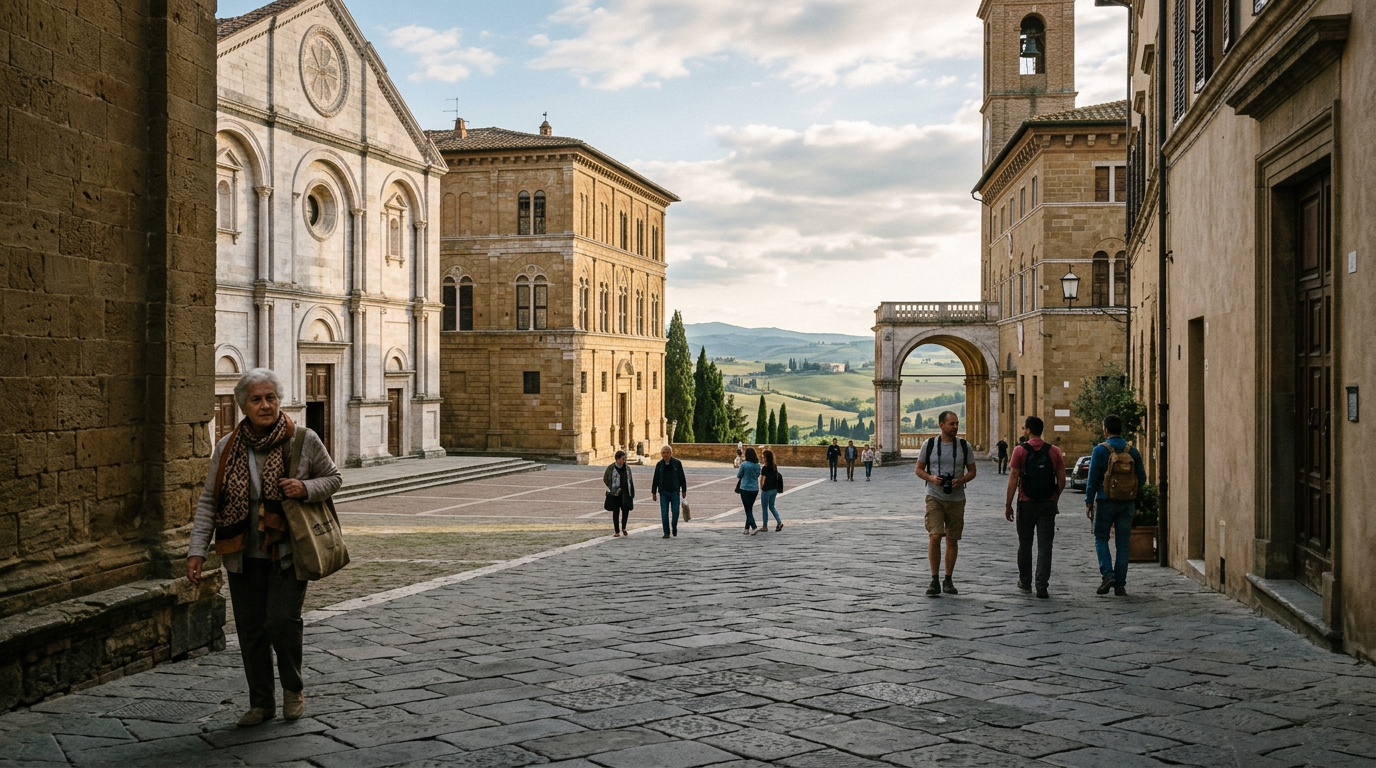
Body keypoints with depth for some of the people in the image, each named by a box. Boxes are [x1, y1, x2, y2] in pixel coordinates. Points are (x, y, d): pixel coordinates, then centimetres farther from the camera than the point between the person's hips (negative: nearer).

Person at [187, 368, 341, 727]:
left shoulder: (304, 441, -5)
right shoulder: (227, 447, 1)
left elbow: (333, 477, 7)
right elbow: (208, 501, 4)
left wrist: (306, 488, -14)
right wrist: (197, 550, -3)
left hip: (288, 553, -3)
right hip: (243, 556, 3)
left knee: (282, 620, -12)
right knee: (250, 629, 7)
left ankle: (294, 688, 16)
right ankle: (261, 702, 24)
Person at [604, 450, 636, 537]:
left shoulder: (627, 468, 9)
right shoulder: (611, 468, -3)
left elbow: (630, 481, 14)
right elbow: (605, 479, 3)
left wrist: (632, 494, 9)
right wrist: (612, 489, -4)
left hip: (625, 493, 3)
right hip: (615, 494, -2)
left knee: (626, 509, -11)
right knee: (616, 512, 0)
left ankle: (623, 528, 10)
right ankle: (616, 531, 10)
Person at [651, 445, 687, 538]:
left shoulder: (677, 463, -1)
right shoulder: (659, 465, 4)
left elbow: (682, 478, 2)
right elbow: (655, 480, 7)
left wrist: (684, 491, 1)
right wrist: (654, 492, 5)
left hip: (675, 492, -1)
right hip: (663, 492, 2)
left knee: (675, 511, -4)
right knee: (664, 513, -2)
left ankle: (674, 528, 22)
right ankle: (666, 532, 6)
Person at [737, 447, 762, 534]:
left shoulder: (744, 464, -14)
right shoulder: (757, 465, 1)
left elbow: (739, 476, -2)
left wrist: (739, 467, 12)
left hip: (745, 489, -5)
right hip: (755, 489, 5)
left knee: (748, 509, -3)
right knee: (750, 509, 16)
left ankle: (754, 527, -18)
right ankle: (747, 528, 21)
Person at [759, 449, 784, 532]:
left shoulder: (765, 468, -17)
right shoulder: (775, 467, 2)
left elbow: (762, 479, -14)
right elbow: (777, 477, 6)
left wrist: (761, 487, 5)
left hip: (766, 490, -6)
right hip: (774, 489, 6)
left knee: (764, 508, 8)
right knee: (772, 507, 20)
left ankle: (765, 526, 15)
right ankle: (779, 522, 6)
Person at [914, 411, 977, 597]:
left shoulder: (964, 445, 2)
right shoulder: (929, 444, -1)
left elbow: (972, 471, 8)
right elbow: (919, 469, 5)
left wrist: (961, 480, -12)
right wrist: (931, 478, -15)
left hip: (956, 499, 2)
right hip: (934, 497, -2)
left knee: (952, 540, 7)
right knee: (934, 536, -14)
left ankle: (948, 580, 19)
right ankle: (935, 580, -6)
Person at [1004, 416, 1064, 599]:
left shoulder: (1020, 451, -7)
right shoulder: (1054, 451, 1)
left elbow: (1013, 479, -8)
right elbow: (1062, 480, 1)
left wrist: (1008, 504, -3)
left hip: (1026, 503, -1)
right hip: (1048, 504, 1)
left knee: (1025, 544, 13)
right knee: (1045, 545, 2)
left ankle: (1025, 582, 24)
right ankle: (1042, 587, -5)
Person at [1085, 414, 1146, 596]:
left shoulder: (1100, 450, -8)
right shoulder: (1132, 451, 4)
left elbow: (1093, 478, -8)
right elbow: (1142, 478, 6)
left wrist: (1089, 501, -2)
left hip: (1106, 501, -3)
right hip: (1128, 503, 3)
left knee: (1101, 539, 10)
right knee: (1123, 543, 7)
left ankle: (1108, 574, -8)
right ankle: (1120, 585, 6)